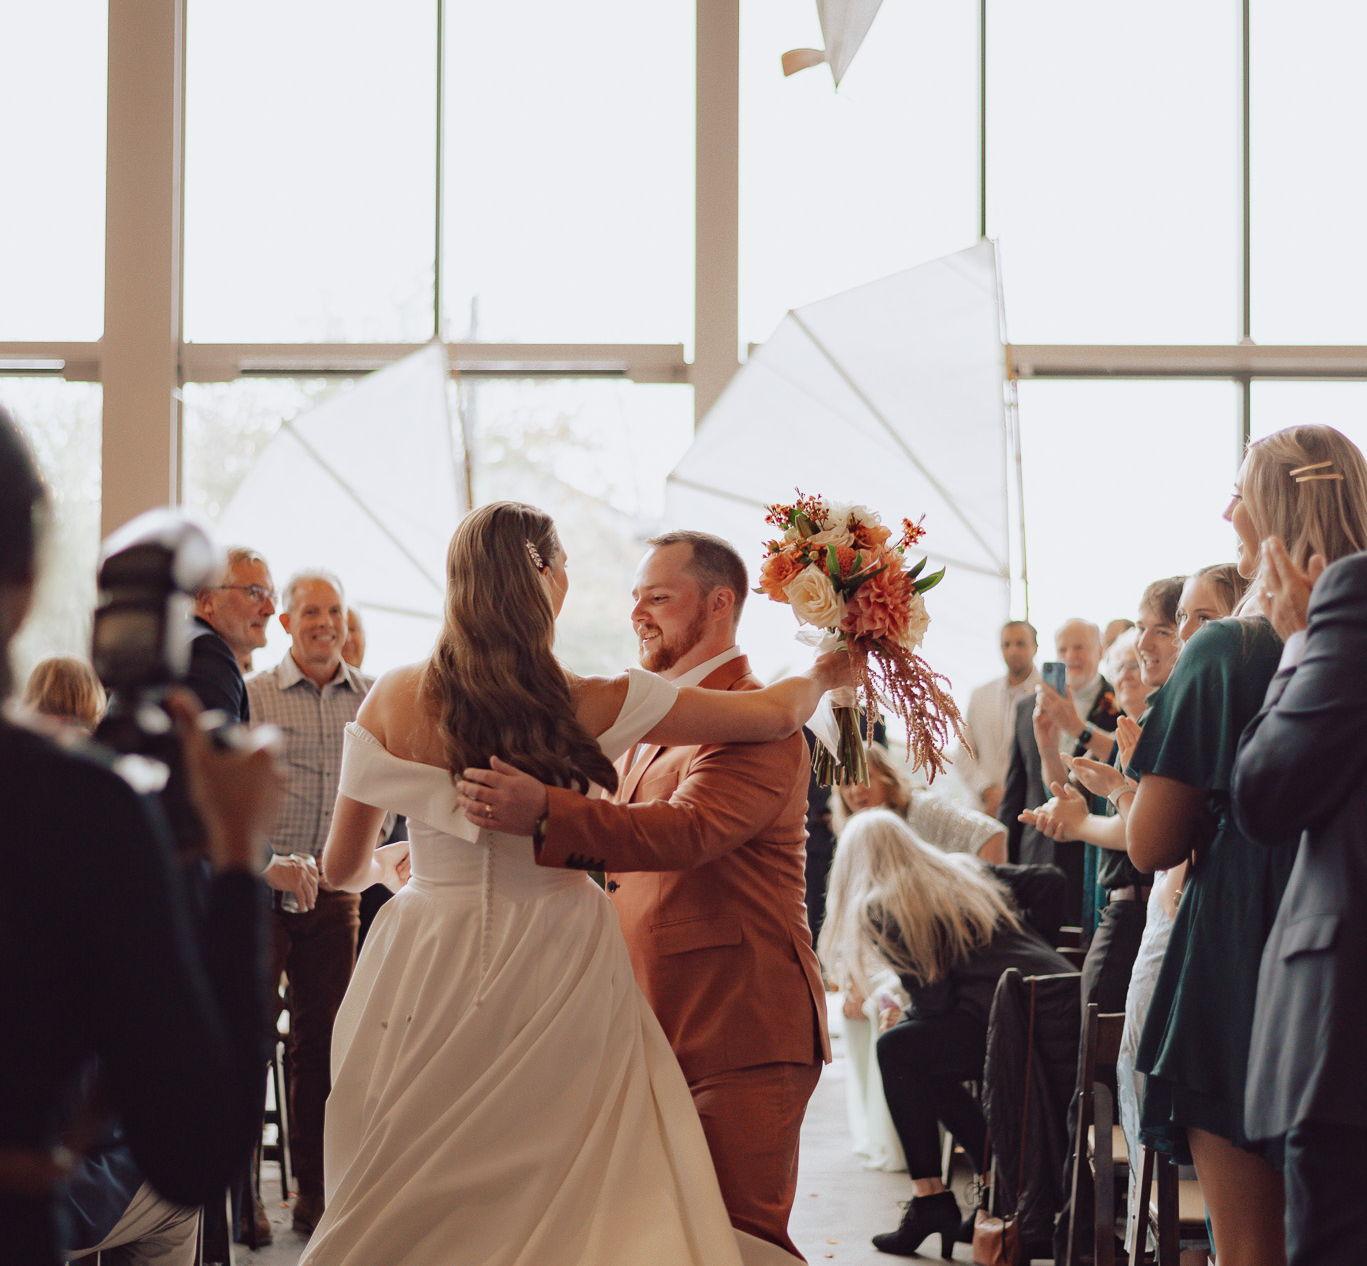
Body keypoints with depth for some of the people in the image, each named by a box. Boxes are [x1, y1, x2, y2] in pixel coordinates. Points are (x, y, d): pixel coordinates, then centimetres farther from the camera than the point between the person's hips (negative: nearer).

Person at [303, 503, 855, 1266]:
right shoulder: (595, 705, -7)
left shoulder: (395, 702, -3)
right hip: (558, 979, -1)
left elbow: (344, 868, 6)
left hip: (427, 976, 2)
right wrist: (827, 675, 22)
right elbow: (777, 715, 0)